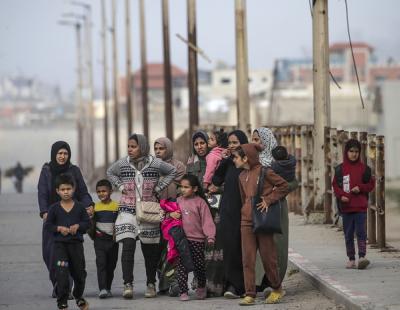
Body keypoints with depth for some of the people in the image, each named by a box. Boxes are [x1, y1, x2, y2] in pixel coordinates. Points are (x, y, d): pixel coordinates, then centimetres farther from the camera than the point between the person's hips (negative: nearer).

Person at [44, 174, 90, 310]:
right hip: (60, 244, -2)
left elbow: (87, 222, 4)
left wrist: (78, 226, -14)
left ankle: (78, 297, 37)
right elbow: (47, 225, 1)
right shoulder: (54, 208, -1)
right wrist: (59, 228, -14)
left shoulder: (80, 207, 2)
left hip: (76, 244, 2)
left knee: (79, 273, 12)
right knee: (62, 273, -10)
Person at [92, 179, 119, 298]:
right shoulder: (95, 207, 5)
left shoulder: (116, 206, 0)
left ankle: (108, 289, 21)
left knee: (111, 265, 8)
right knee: (101, 264, -11)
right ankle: (102, 289, -17)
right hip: (99, 240, 0)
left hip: (113, 240, 0)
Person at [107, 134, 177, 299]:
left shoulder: (155, 163, -1)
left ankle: (151, 284, 16)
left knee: (150, 249, 4)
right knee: (128, 246, -14)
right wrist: (120, 186, 7)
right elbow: (110, 172, 22)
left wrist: (159, 187, 4)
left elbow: (172, 171, 12)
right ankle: (127, 284, -16)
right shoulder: (122, 163, 4)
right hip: (127, 210, 0)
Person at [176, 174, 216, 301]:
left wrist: (210, 236, -13)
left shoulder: (200, 202, -2)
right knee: (182, 266, -2)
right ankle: (183, 292, 1)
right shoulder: (178, 201, 9)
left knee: (199, 265, 4)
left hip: (197, 239, -3)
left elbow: (207, 220, -6)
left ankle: (201, 286, 29)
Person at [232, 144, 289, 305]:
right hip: (247, 221, 6)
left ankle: (277, 289, 21)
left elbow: (283, 186, -6)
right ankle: (250, 294, 1)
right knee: (248, 258, 0)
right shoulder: (242, 176, 11)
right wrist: (246, 211, 12)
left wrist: (268, 199, -12)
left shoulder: (264, 172, -9)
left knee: (268, 257, 2)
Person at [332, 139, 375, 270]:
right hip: (346, 206, 2)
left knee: (360, 232, -11)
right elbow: (335, 185, 6)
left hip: (360, 206, -2)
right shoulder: (340, 169, 5)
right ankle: (351, 259, 12)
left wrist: (360, 188, -11)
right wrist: (341, 195, -12)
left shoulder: (364, 168, 4)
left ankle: (362, 257, -17)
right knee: (348, 234, 6)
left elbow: (371, 184, 7)